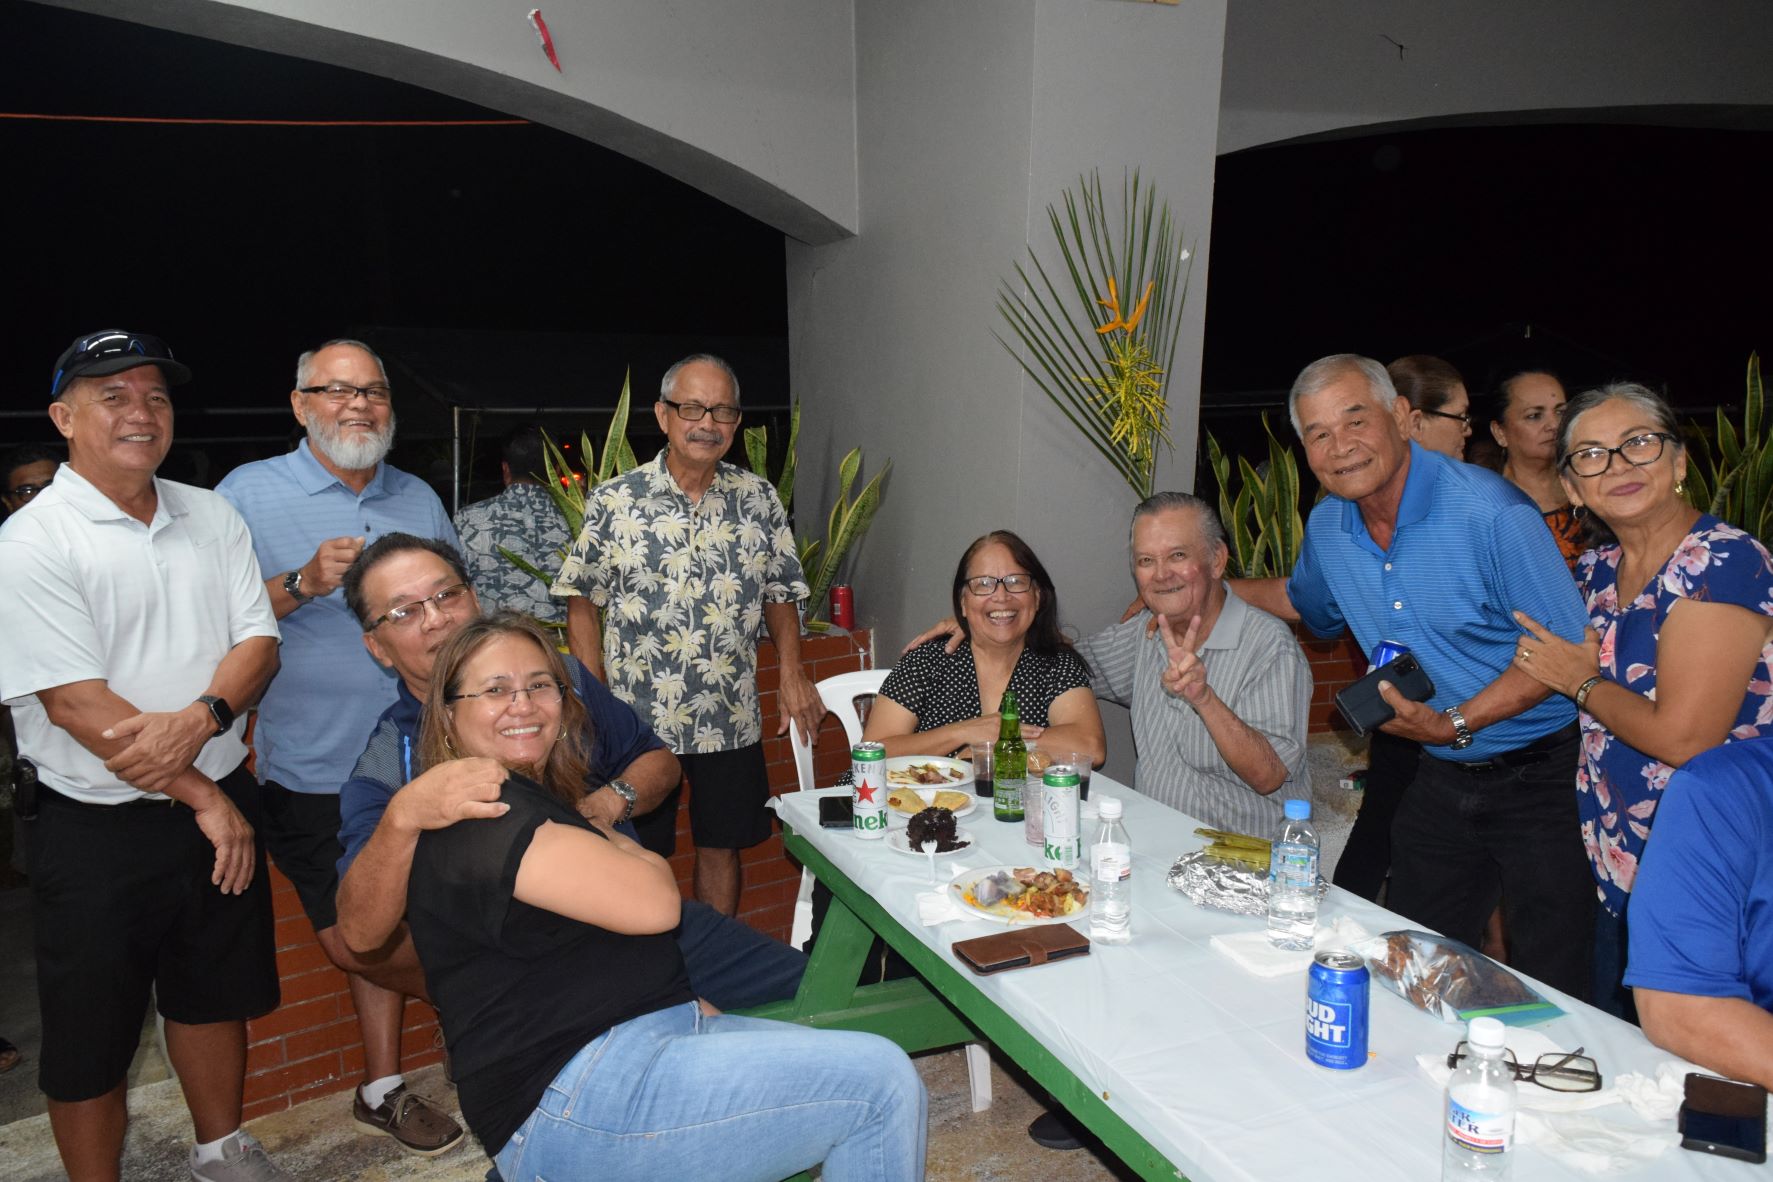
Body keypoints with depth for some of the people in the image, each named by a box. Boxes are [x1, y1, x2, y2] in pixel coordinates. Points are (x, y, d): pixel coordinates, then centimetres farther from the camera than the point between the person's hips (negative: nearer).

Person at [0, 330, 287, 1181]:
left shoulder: (211, 517, 4)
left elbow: (258, 640, 0)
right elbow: (76, 704, -18)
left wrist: (200, 718, -21)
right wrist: (205, 800, -16)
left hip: (221, 805, 5)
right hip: (100, 826, -5)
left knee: (217, 992, 21)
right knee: (92, 1038, 11)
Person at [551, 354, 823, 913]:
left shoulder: (757, 498, 2)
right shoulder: (614, 501, -6)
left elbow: (779, 594, 9)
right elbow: (582, 604, 0)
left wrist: (792, 673, -3)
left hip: (732, 721, 2)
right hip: (637, 720, -2)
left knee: (721, 847, 14)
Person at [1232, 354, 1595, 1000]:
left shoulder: (1489, 510, -20)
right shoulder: (1327, 526, 0)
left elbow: (1567, 646, -18)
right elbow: (1302, 600, 23)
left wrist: (1456, 722, -26)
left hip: (1538, 777, -5)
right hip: (1440, 782, 6)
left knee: (1549, 990, 2)